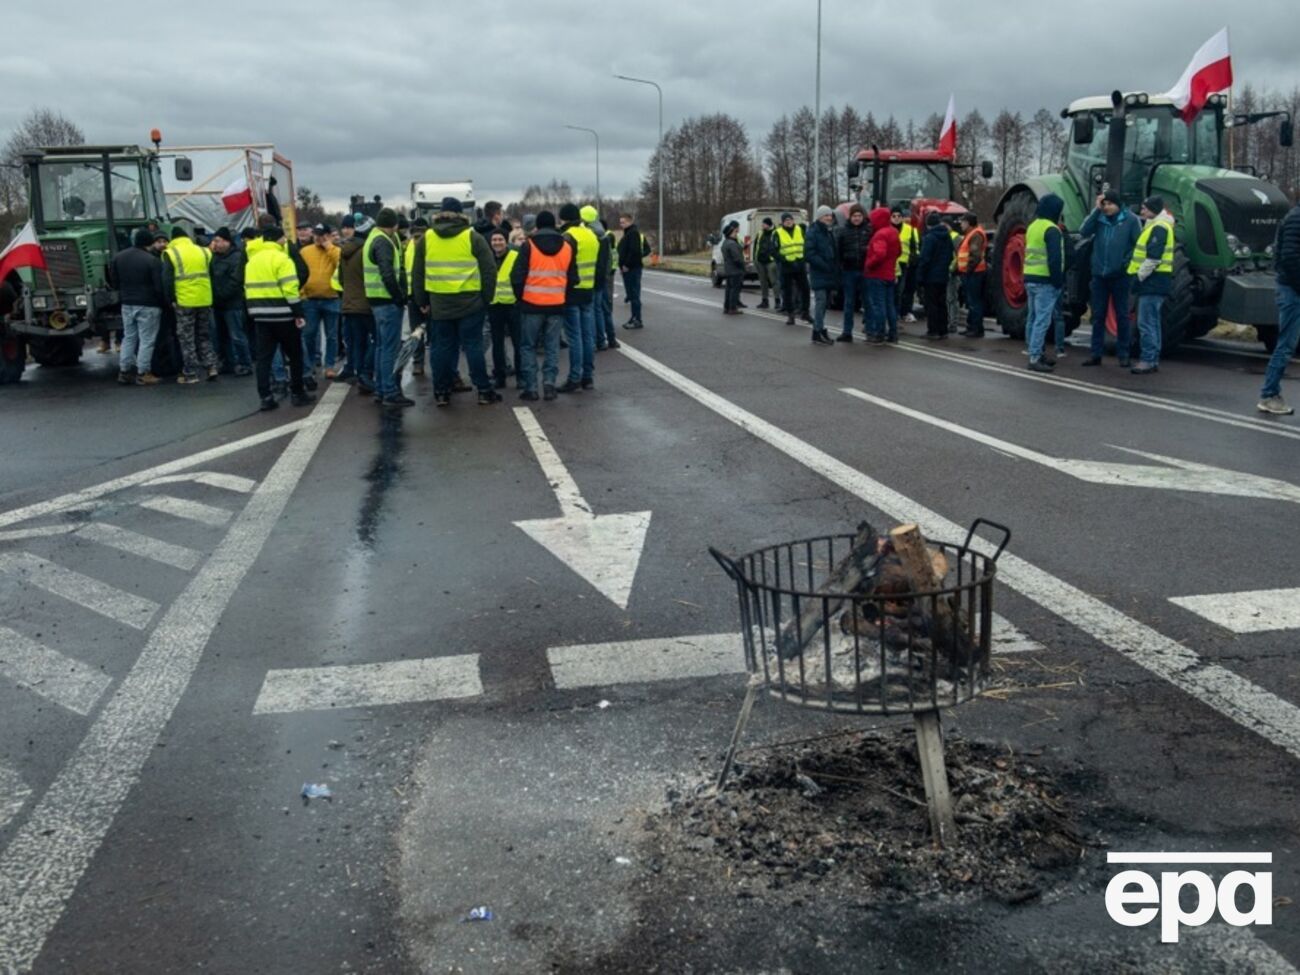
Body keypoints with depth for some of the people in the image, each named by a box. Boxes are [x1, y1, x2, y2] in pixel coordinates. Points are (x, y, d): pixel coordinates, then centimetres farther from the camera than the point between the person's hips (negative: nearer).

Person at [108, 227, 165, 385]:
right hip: (148, 305, -6)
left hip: (127, 304, 6)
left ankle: (124, 371, 17)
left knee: (128, 338, 15)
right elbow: (159, 286, -15)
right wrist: (163, 302, -1)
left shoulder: (118, 257, 3)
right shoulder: (152, 260, -17)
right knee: (146, 340, 0)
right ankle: (142, 374, 1)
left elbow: (113, 281, 10)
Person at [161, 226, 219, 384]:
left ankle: (191, 373, 3)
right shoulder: (203, 251, 10)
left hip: (184, 302, -4)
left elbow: (167, 280, -7)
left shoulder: (170, 253, -2)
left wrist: (171, 300, 0)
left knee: (187, 339, 3)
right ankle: (211, 366, 8)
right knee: (204, 336, 17)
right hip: (205, 300, 4)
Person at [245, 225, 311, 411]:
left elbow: (249, 288, 14)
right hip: (282, 315, -6)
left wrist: (255, 309, 18)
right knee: (294, 355, 7)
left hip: (261, 315, 6)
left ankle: (265, 397, 1)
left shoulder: (252, 260, 13)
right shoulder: (281, 258, -10)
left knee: (263, 357, 5)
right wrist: (298, 313, -15)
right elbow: (290, 289, -17)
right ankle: (298, 394, 12)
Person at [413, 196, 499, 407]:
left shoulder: (426, 238, 6)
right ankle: (484, 391, 5)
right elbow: (489, 269, -5)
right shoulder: (473, 237, -3)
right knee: (473, 346, 3)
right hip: (470, 302, -2)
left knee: (442, 347, 9)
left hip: (439, 304, 2)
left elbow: (418, 273, 10)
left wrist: (422, 301, 17)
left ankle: (441, 392, 11)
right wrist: (487, 298, 4)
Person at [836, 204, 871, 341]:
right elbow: (838, 251, 3)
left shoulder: (869, 229, 0)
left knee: (867, 300, 8)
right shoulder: (844, 231, 3)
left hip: (865, 271, -1)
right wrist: (839, 269, -1)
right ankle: (847, 332, 8)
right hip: (849, 271, 1)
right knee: (849, 303, 5)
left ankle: (868, 325, 20)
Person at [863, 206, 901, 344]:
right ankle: (893, 333, 18)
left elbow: (879, 254, -31)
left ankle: (879, 334, -2)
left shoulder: (880, 234, -18)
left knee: (877, 304, -4)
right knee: (889, 304, 14)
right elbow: (898, 250, 22)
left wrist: (868, 264, -18)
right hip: (890, 274, 9)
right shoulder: (893, 232, 12)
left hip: (877, 275, -9)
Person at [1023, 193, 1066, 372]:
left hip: (1030, 278, 9)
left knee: (1033, 318, 13)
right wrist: (1058, 281, -14)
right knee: (1042, 320, -9)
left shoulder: (1032, 226, 15)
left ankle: (1035, 354, 19)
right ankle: (1035, 358, -12)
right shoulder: (1051, 229, -13)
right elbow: (1055, 259, -19)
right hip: (1045, 280, -9)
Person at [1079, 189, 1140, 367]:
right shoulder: (1099, 218, 4)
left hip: (1120, 276, -3)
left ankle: (1123, 354, 11)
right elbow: (1084, 232, -11)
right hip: (1099, 274, 3)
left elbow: (1138, 244, -3)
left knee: (1121, 315, 5)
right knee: (1098, 315, 7)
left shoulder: (1130, 220, -3)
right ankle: (1096, 353, 13)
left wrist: (1127, 263, -11)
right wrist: (1096, 210, -13)